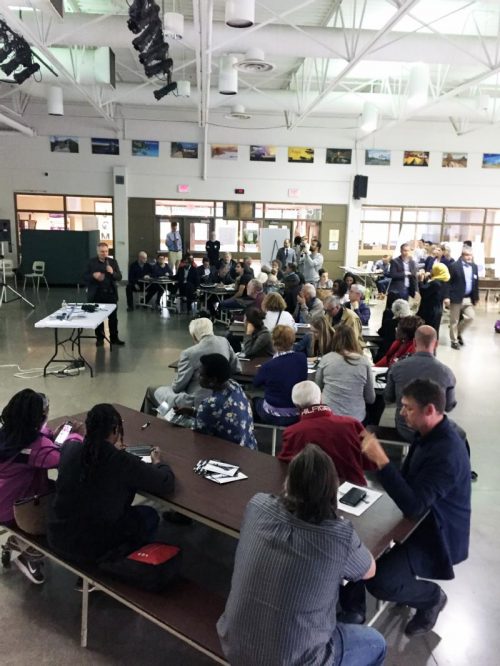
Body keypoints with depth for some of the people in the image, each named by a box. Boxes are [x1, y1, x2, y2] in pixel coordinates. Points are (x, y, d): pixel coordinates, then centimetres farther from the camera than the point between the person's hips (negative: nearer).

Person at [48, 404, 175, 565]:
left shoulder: (69, 448, -11)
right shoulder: (124, 462, -24)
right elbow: (166, 484, -12)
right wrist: (158, 462, 7)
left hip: (57, 538, 5)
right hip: (93, 549, -5)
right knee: (150, 515, 17)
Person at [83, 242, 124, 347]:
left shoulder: (113, 261, 4)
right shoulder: (91, 262, 0)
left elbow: (119, 277, 1)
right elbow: (85, 277, 0)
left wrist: (112, 272, -19)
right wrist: (93, 276, -19)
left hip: (111, 293, 1)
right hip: (96, 294, -1)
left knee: (113, 317, 6)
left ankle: (114, 338, 17)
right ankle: (99, 338, 19)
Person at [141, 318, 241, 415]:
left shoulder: (190, 353, -23)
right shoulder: (224, 342, -5)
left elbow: (178, 387, -11)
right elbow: (237, 369, 8)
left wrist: (174, 386, 11)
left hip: (194, 404, -7)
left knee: (151, 390, 17)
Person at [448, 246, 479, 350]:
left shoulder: (474, 267, 9)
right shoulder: (454, 266, -11)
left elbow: (476, 283, 13)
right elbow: (448, 282, -13)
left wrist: (476, 297, 10)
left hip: (468, 298, 6)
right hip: (456, 298, -6)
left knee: (470, 317, 1)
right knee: (454, 321, 3)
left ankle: (458, 333, 25)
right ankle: (454, 341, 15)